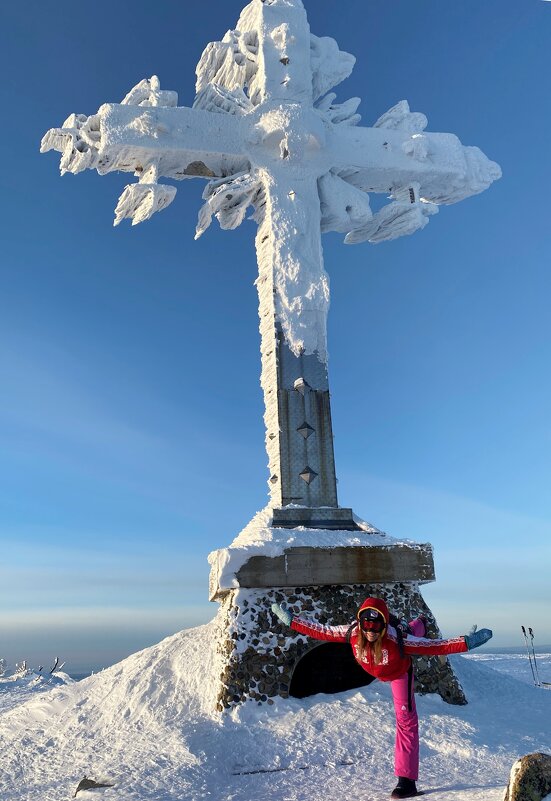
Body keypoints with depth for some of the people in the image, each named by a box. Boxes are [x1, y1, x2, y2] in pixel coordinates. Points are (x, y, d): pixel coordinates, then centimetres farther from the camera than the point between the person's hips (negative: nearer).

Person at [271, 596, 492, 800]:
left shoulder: (397, 638, -50)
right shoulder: (352, 632, -42)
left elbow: (434, 646, -48)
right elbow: (321, 631, -34)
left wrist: (467, 642, -58)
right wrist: (290, 620, -37)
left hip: (399, 672, -4)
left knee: (406, 719, -4)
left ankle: (406, 779, 7)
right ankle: (420, 624, 70)